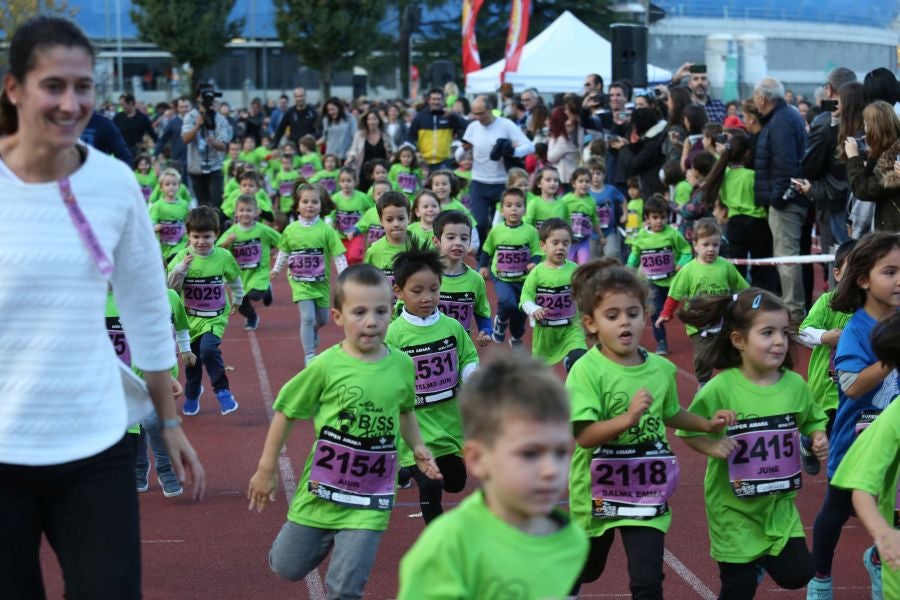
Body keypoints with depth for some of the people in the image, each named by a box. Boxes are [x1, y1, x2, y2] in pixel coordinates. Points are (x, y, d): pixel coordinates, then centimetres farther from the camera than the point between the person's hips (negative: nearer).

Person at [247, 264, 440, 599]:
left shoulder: (402, 365, -4)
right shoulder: (328, 365, -13)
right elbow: (285, 412, -3)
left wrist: (417, 447, 2)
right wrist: (266, 469, 0)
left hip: (370, 502, 1)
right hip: (321, 491, -1)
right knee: (287, 568, 14)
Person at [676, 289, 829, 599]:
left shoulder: (795, 384, -6)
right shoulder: (720, 388, -18)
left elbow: (813, 420, 11)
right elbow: (687, 431, -10)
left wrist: (819, 437, -9)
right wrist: (712, 446, -27)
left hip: (780, 505, 4)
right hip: (733, 507, -3)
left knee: (796, 574, 2)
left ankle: (761, 558, 32)